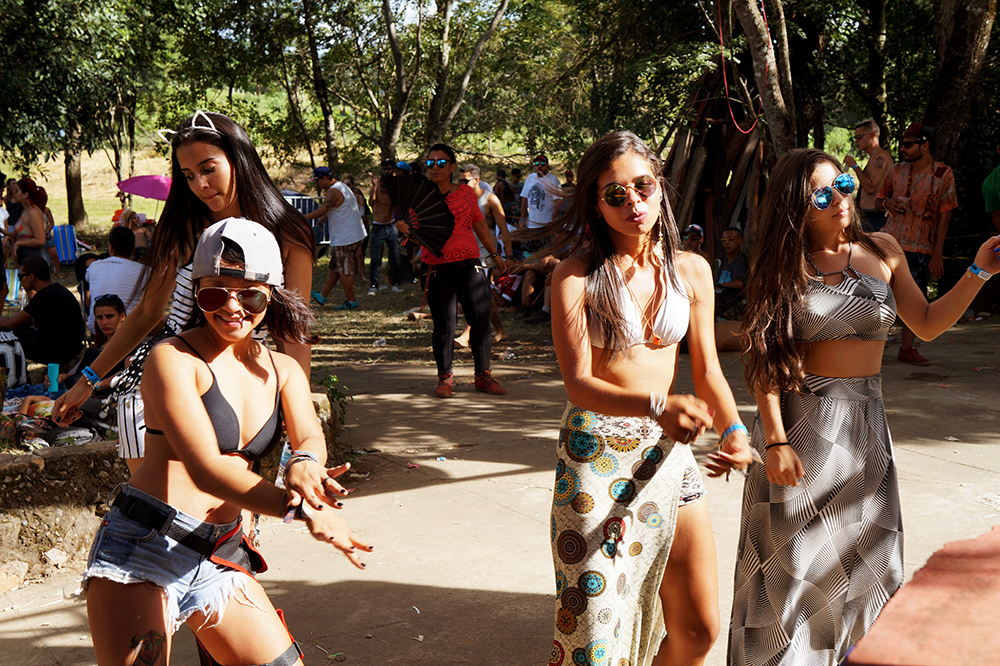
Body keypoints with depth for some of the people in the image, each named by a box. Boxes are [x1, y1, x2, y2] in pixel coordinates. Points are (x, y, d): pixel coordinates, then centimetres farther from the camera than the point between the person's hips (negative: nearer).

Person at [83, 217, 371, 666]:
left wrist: (304, 463, -32)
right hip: (142, 547, -6)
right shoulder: (173, 359, -9)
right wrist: (301, 507, -33)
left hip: (222, 556, 6)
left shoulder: (284, 370, 12)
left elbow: (310, 437, -6)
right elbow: (206, 469, -20)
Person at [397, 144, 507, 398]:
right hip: (439, 269, -2)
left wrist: (495, 254, 23)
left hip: (470, 265, 3)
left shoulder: (466, 193, 12)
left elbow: (480, 225, 21)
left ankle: (483, 375, 16)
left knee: (481, 321, 2)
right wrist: (402, 228, -23)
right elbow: (415, 229, 0)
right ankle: (444, 378, 14)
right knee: (443, 326, -2)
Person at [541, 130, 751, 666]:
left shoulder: (691, 271, 5)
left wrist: (733, 430, -12)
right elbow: (578, 384, -14)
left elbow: (706, 370, 8)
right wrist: (658, 405, -31)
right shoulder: (576, 277, -8)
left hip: (669, 451, 5)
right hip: (597, 455, -4)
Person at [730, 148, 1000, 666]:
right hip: (797, 417, -3)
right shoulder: (780, 266, -2)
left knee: (864, 557, 7)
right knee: (792, 560, 1)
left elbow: (927, 324, 13)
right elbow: (764, 359, -6)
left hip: (863, 423, 3)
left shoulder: (882, 251, 6)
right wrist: (774, 439, -14)